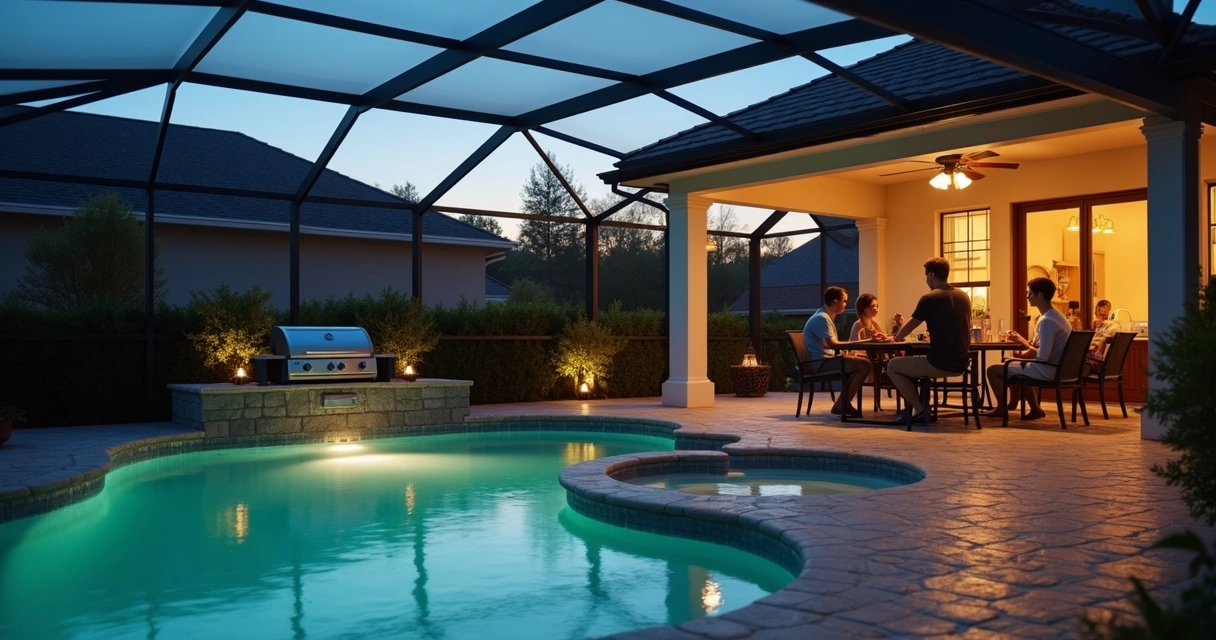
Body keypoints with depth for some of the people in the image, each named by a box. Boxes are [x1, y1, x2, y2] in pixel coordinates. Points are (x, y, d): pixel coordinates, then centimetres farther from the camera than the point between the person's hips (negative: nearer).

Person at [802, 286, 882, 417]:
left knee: (864, 359, 10)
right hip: (820, 362, -11)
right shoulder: (821, 318, -16)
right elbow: (833, 344, -26)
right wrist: (866, 341, -26)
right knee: (864, 364, -19)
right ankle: (842, 405, -11)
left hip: (826, 359, 11)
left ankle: (842, 404, 7)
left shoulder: (826, 317, 17)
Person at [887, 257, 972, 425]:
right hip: (960, 364, 8)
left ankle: (919, 409, 9)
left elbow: (909, 326, 3)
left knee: (892, 366, 11)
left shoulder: (929, 298, -10)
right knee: (912, 363, 30)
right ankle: (914, 406, 28)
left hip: (940, 363, -8)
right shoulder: (964, 297, 11)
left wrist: (895, 339, 23)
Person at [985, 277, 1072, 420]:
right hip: (1056, 369, 11)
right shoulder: (1055, 315, 10)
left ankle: (1002, 409, 11)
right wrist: (1021, 340, 11)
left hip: (1045, 371, -11)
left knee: (993, 370, -4)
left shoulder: (1046, 321, -22)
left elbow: (1042, 357, -26)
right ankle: (1035, 408, 31)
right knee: (1019, 367, 38)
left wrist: (1021, 354, -10)